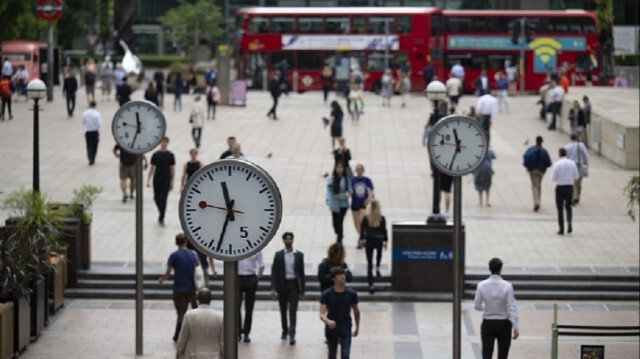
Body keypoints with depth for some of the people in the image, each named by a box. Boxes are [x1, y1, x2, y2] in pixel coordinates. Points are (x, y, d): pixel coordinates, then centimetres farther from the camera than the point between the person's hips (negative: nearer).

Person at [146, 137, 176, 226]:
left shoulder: (170, 155, -1)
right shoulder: (156, 155, 2)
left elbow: (172, 169, 2)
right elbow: (152, 167, 5)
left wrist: (172, 181, 0)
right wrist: (148, 179, 0)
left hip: (166, 181, -2)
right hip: (157, 180, 2)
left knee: (163, 199, -7)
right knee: (156, 198, 9)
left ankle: (161, 218, -1)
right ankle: (161, 212, 36)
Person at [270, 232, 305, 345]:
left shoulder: (299, 255, 3)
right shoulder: (278, 255, 3)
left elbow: (301, 273, 4)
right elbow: (274, 272, 0)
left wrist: (302, 290, 2)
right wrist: (273, 288, -10)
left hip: (294, 284, -1)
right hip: (282, 285, 2)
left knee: (293, 310, -10)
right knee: (283, 310, 12)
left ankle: (292, 334, -14)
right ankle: (285, 331, 29)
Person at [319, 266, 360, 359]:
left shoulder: (351, 294, -6)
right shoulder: (326, 294, -11)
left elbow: (356, 311, 10)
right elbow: (322, 314, -17)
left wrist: (357, 327, 19)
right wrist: (328, 321, -40)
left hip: (346, 328, 0)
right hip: (331, 329, 0)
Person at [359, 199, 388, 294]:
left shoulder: (366, 218, -11)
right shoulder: (381, 218, -13)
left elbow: (362, 230, -1)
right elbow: (384, 230, -6)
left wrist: (362, 239, 14)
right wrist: (385, 241, 7)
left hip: (369, 241, 0)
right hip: (378, 241, 0)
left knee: (369, 263, 4)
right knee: (379, 253, 39)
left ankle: (371, 285, 2)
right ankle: (378, 268, 30)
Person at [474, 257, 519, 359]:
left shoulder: (482, 285, -8)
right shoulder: (507, 286, -14)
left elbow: (477, 306, 1)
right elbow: (512, 307, -15)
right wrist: (515, 327, -12)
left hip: (487, 323, 1)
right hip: (503, 324, -1)